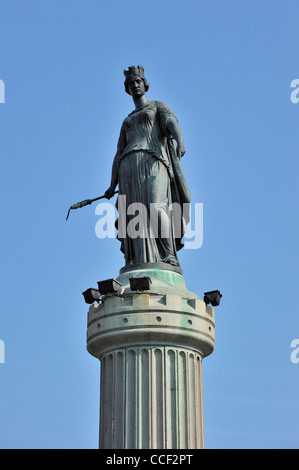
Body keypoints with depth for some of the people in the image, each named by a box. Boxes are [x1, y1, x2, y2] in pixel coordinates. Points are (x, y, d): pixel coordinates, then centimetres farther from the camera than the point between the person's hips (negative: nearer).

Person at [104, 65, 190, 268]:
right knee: (135, 216, -12)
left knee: (156, 207, -26)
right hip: (130, 166, 4)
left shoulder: (159, 106, 21)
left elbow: (172, 123, -2)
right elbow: (119, 154, 26)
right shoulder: (127, 121, 34)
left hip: (153, 162, -4)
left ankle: (170, 256, -23)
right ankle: (143, 264, -21)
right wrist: (112, 185, 13)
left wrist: (180, 142, -27)